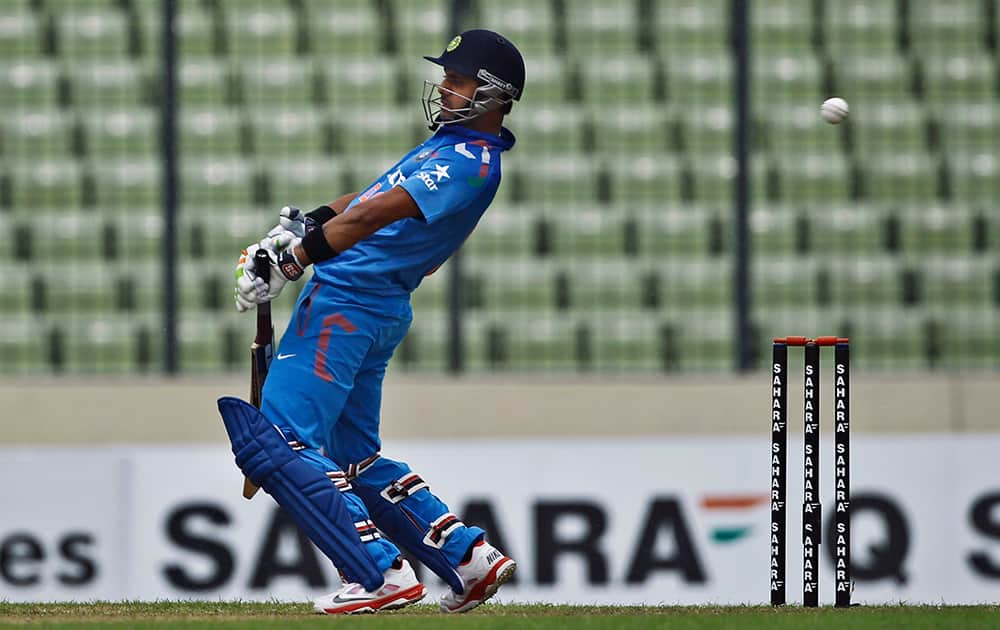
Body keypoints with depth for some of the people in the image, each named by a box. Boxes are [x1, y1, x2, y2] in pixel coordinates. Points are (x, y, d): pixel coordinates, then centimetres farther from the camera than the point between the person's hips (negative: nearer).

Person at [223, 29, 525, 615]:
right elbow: (369, 199, 25)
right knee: (356, 457, 19)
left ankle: (381, 574, -16)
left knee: (273, 444, -13)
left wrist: (291, 261, -30)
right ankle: (470, 558, 16)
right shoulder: (452, 146, 17)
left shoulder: (471, 162, -16)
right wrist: (305, 224, 10)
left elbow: (376, 215, -25)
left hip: (348, 301, -11)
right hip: (375, 308, 11)